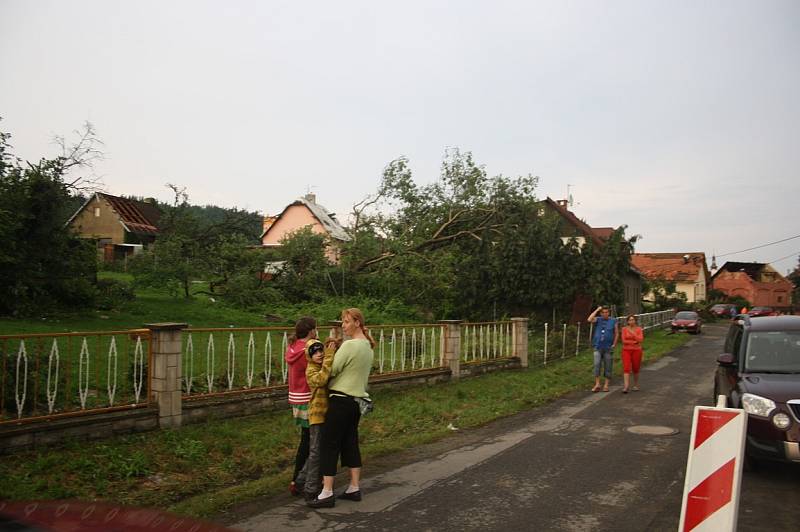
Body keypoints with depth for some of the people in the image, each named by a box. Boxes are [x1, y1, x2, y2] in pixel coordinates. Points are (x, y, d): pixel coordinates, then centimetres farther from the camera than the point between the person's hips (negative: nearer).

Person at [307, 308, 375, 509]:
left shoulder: (349, 345, -17)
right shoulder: (368, 347, 11)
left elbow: (331, 370, -17)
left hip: (341, 400, -9)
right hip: (356, 399, 9)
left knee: (329, 445, -2)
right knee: (350, 443, 15)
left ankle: (327, 494, 1)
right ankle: (354, 488, 21)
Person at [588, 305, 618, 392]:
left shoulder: (613, 321, 4)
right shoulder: (598, 320, 4)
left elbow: (616, 333, 6)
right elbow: (589, 320, -16)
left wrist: (614, 344, -5)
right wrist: (597, 310, -11)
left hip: (608, 348, 0)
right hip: (598, 347, 0)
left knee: (607, 367, 5)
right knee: (597, 365, -11)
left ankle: (606, 385, 14)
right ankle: (597, 384, -9)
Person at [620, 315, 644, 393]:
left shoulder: (639, 329, -2)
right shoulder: (624, 329, -1)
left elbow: (640, 340, -15)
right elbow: (624, 341, -9)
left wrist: (633, 333, -21)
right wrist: (634, 342, -15)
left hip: (636, 351, 0)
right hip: (626, 351, 0)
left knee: (636, 369, 11)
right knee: (626, 368, -12)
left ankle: (636, 385, 31)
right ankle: (625, 387, -19)